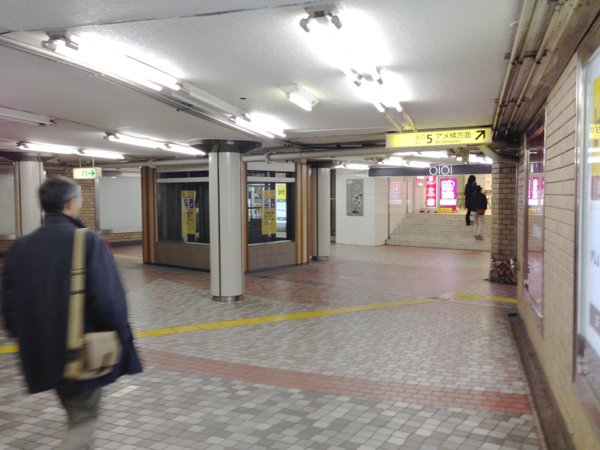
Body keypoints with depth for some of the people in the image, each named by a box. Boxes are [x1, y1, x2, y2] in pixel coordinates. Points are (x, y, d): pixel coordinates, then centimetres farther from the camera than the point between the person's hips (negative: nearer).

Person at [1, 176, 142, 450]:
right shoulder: (88, 241, -16)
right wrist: (121, 337, -5)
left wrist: (28, 340, 16)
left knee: (77, 414, 25)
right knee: (84, 420, 9)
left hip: (42, 353, 6)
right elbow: (107, 300, -19)